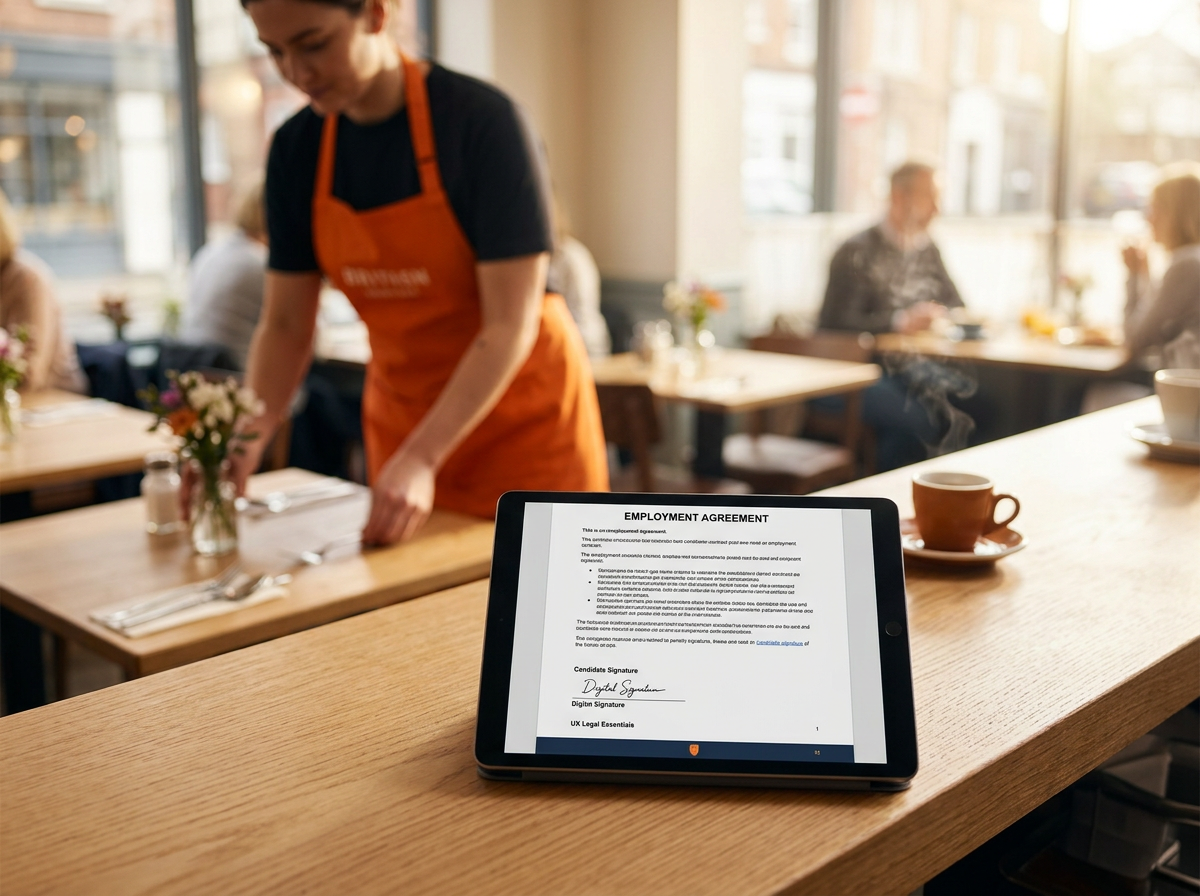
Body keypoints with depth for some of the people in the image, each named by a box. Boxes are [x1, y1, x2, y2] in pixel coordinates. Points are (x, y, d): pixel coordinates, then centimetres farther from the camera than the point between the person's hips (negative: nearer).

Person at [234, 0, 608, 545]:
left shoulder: (482, 119, -20)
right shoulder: (297, 149, -4)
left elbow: (511, 325, -23)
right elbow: (285, 325, -1)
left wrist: (421, 459, -30)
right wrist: (247, 440, -17)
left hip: (520, 418, -4)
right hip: (400, 415, 5)